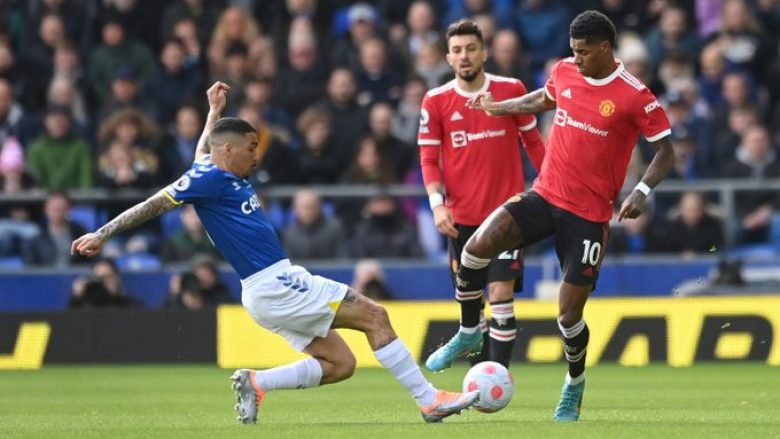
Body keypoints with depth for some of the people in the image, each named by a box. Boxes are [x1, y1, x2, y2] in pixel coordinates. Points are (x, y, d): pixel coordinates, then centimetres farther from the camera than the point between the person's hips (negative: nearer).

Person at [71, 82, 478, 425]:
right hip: (273, 288, -10)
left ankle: (255, 382, 3)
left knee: (339, 364, 8)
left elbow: (203, 152, 37)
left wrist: (215, 111, 47)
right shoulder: (208, 179, -11)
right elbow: (154, 205, -11)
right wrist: (103, 234, -11)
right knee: (374, 315, -8)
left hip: (281, 288, 10)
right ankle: (428, 400, -7)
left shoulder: (225, 176, 14)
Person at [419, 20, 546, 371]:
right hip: (461, 215, 2)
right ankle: (469, 334, 51)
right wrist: (437, 203, -12)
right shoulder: (435, 101, -1)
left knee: (501, 293, -13)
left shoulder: (511, 90, -2)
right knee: (466, 289, 18)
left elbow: (532, 141, 9)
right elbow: (428, 157, 1)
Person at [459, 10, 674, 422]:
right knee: (478, 245, -20)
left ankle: (575, 382, 30)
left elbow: (665, 150, -7)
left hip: (588, 214, -4)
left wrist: (642, 190, -23)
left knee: (568, 315, -1)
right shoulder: (564, 72, 2)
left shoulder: (635, 97, -13)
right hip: (543, 196, 4)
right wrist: (496, 107, 30)